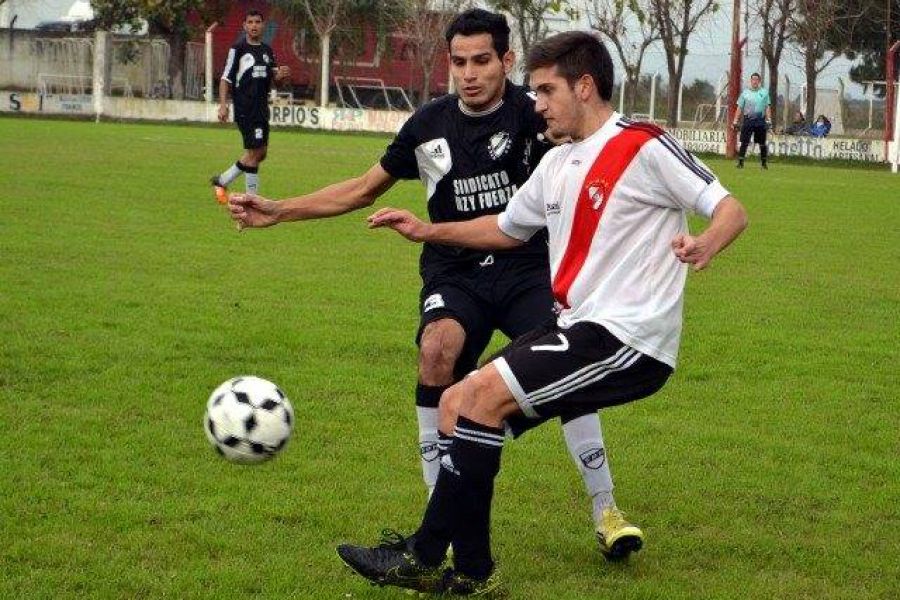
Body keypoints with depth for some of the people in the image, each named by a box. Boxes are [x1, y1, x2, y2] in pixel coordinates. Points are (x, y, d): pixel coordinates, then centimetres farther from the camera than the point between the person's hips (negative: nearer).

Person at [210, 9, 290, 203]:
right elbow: (225, 78, -6)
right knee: (255, 152, -10)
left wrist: (281, 75, -4)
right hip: (245, 108, -8)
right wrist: (223, 104, -16)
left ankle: (221, 181, 25)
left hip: (262, 107, 8)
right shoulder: (238, 49, -6)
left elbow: (272, 78, 19)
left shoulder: (267, 51, 13)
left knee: (261, 153, 11)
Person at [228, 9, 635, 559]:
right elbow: (363, 190, 16)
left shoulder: (532, 114, -7)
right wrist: (280, 211, 12)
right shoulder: (429, 127, 4)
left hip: (528, 269, -2)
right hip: (455, 272, 2)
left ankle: (605, 514, -4)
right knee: (437, 350, -28)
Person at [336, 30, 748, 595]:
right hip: (578, 327, 9)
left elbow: (731, 210, -12)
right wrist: (429, 230, 20)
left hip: (630, 338, -9)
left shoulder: (645, 147, -9)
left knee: (482, 392, -19)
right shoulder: (556, 164, 16)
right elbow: (508, 229, 31)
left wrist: (704, 246, -33)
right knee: (456, 406, 3)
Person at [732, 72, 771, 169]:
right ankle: (740, 162, -5)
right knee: (744, 142, -6)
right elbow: (739, 108, 9)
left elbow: (768, 107, 7)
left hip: (760, 121, 1)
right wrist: (735, 121, 2)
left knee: (762, 143, 6)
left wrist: (769, 120, -3)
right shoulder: (745, 92, 9)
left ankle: (763, 163, 16)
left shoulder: (764, 92, 10)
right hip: (748, 120, -1)